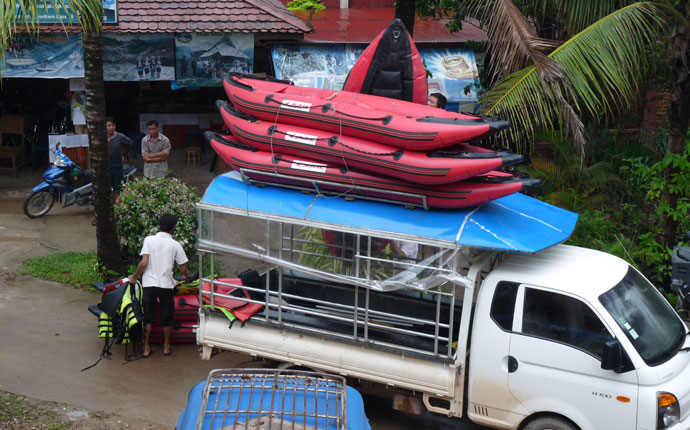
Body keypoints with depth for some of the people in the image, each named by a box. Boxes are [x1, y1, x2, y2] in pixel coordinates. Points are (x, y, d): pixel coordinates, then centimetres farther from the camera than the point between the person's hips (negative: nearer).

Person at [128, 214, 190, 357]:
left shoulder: (149, 240, -3)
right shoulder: (175, 245, -1)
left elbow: (144, 263, -10)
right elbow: (183, 269, 2)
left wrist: (134, 276, 5)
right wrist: (187, 275, 24)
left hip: (149, 284, 0)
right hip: (166, 284, 0)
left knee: (148, 317, 10)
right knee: (167, 317, 14)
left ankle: (146, 348, 14)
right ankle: (166, 347, 23)